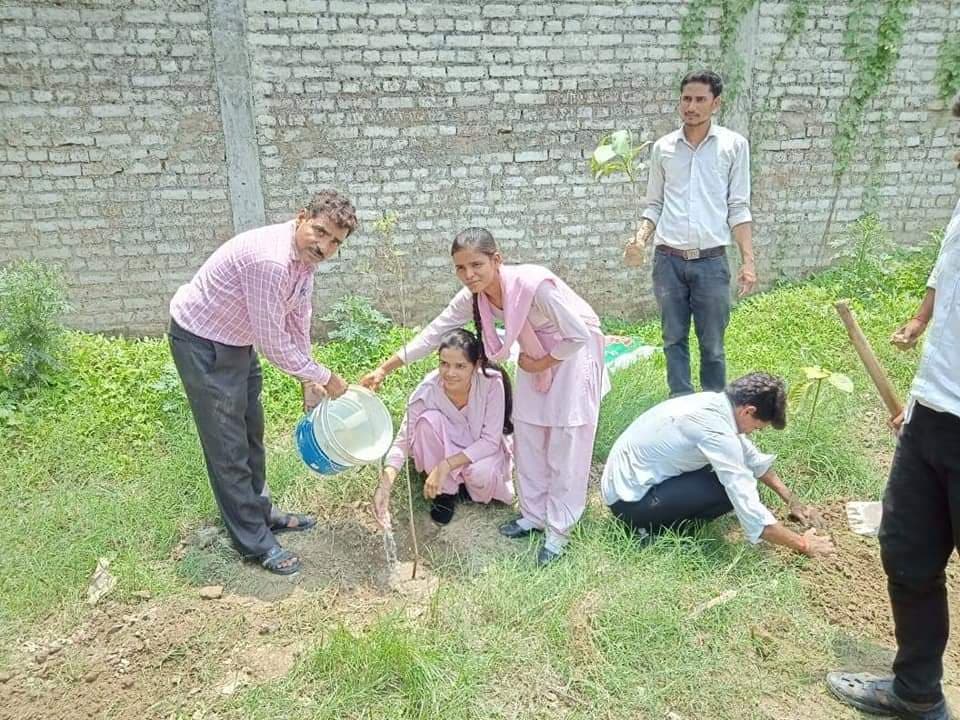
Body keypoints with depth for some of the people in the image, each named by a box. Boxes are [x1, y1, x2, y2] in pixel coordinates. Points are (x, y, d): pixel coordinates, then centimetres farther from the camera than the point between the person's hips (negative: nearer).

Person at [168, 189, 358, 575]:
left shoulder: (305, 256, -5)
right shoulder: (269, 259, -34)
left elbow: (298, 322, 7)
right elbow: (273, 343, -29)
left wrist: (309, 382, 10)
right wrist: (325, 377, -17)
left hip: (238, 341, 10)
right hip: (202, 344, -10)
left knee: (250, 434, 20)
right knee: (228, 446, 1)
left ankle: (260, 512, 38)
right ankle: (254, 541, 14)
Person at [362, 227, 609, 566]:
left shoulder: (534, 284, -36)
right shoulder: (472, 297, -16)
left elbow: (579, 335, -29)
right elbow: (433, 333, -7)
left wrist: (540, 364, -16)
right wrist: (384, 368, -7)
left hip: (573, 350, -6)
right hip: (536, 352, 7)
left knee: (566, 440, -4)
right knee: (527, 433, 9)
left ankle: (559, 530, 7)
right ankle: (534, 514, 25)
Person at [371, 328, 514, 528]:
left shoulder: (492, 382, -30)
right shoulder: (428, 389, -28)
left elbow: (490, 441, -25)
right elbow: (402, 442, -25)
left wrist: (446, 465, -35)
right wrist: (384, 486, -41)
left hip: (481, 449, -1)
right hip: (446, 447, 2)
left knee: (481, 474, -35)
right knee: (429, 419, -30)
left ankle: (468, 482, 4)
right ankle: (446, 490, -9)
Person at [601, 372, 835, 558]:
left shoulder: (717, 403, 1)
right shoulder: (717, 432, -27)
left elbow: (753, 458, 17)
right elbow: (749, 511, -25)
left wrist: (792, 501, 17)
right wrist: (802, 545, -12)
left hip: (626, 480, 9)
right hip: (630, 500, -9)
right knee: (733, 490, -17)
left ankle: (663, 515, 11)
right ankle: (653, 527, -4)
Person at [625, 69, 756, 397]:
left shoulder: (734, 145, 4)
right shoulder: (663, 147, 9)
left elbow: (739, 207, 3)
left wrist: (748, 260, -4)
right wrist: (640, 240, -5)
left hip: (711, 261, -2)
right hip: (668, 260, 2)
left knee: (712, 345, 5)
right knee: (674, 340, 8)